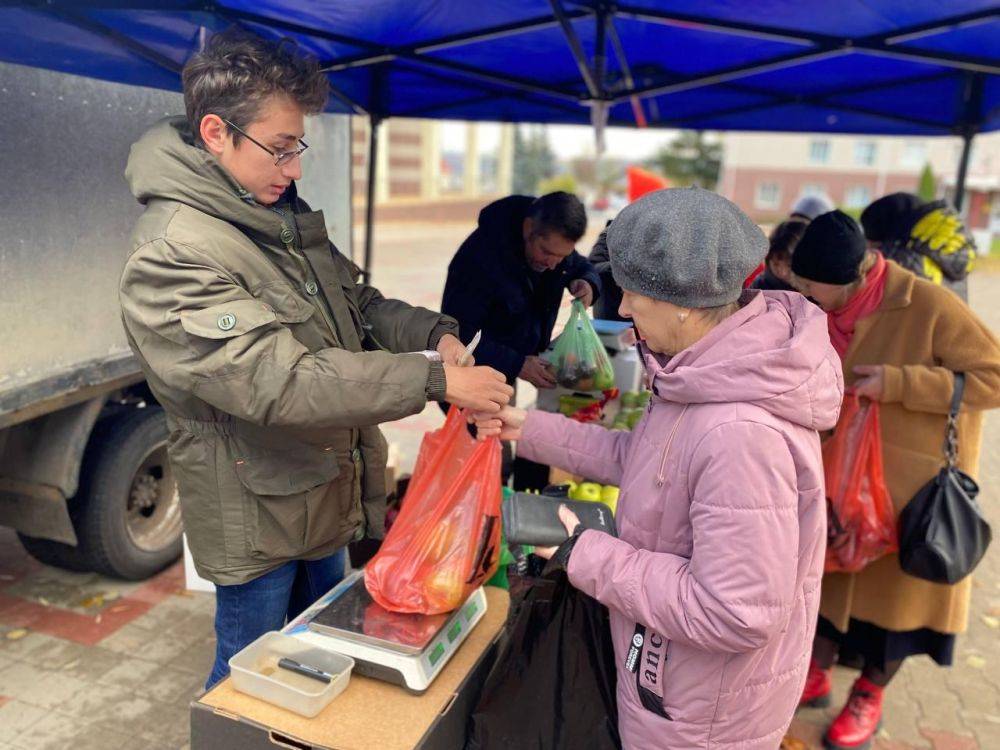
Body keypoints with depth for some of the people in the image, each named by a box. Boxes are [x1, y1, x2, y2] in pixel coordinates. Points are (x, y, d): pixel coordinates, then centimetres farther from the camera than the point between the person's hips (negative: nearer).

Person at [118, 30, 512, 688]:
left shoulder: (287, 216, 3)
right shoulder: (171, 256, -25)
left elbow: (358, 302, 11)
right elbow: (282, 381, -33)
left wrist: (434, 333, -9)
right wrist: (435, 379, -34)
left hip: (329, 492, 8)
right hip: (260, 515, -8)